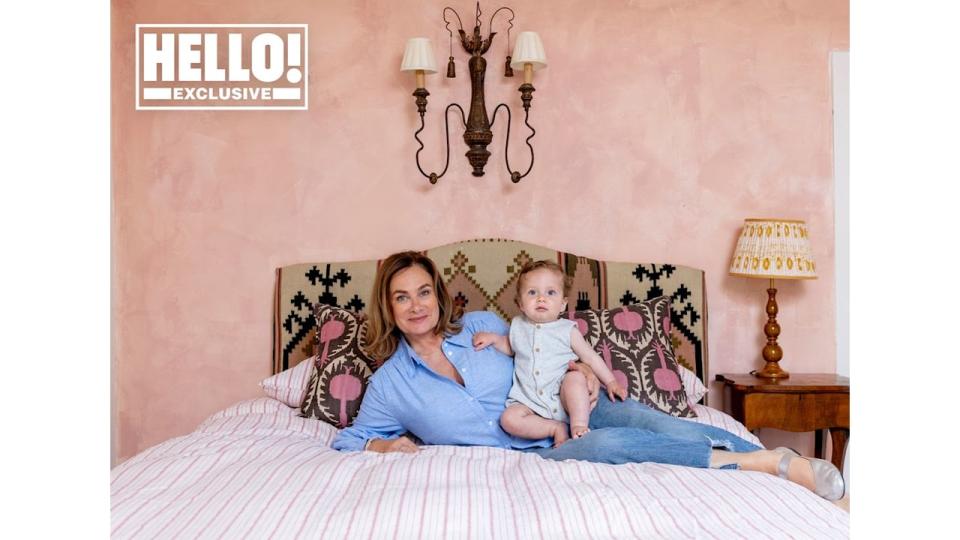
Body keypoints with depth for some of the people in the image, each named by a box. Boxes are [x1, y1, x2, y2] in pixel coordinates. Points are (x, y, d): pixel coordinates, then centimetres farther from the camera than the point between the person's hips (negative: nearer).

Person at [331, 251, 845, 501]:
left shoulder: (482, 325, 5)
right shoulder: (389, 383, 1)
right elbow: (348, 437, 11)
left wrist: (579, 368, -3)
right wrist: (385, 444, -11)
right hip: (530, 456, -3)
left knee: (642, 418, -27)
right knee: (606, 445, -32)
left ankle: (784, 462, -24)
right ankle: (764, 461, -27)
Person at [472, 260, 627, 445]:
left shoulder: (568, 330, 2)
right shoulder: (518, 326, 10)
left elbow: (591, 357, 8)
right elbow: (510, 348, 29)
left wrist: (611, 382, 3)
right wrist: (493, 338, 10)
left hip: (563, 400, -2)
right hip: (529, 401, 2)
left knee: (575, 377, -32)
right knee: (509, 419, -25)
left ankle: (579, 426, -25)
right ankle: (556, 428, -15)